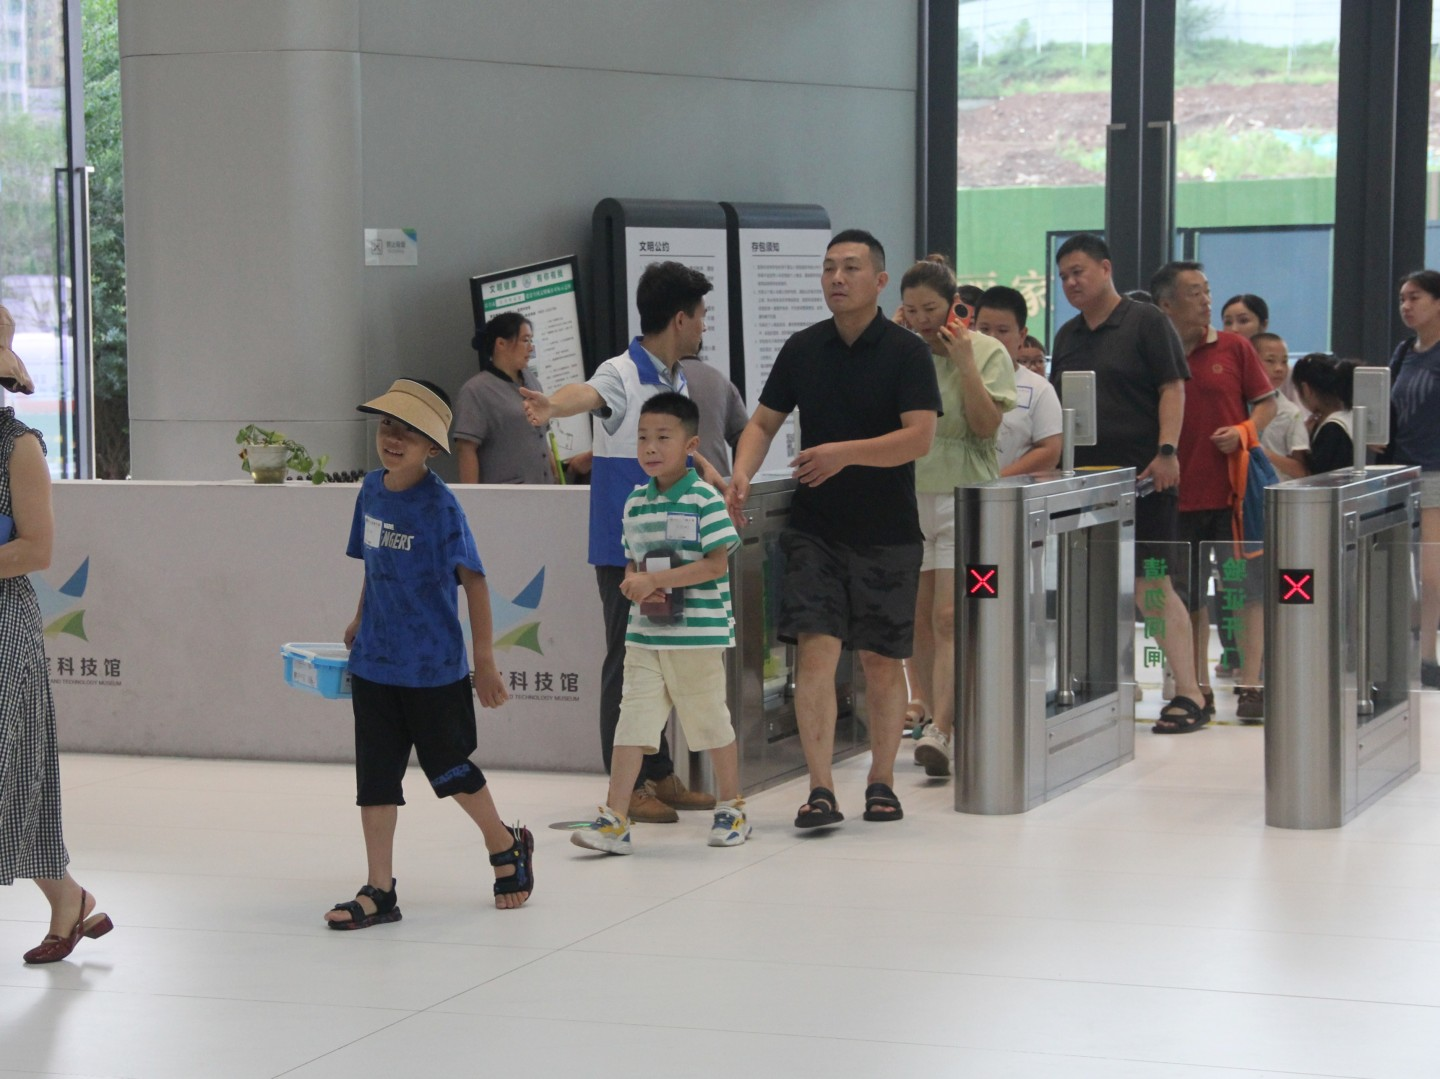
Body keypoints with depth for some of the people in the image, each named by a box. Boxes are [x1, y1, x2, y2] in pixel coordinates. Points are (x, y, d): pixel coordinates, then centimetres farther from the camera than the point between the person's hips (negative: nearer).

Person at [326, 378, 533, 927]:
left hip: (433, 666, -5)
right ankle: (379, 891, 11)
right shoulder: (371, 490, 2)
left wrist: (484, 661, -14)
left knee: (450, 768, 10)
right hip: (374, 664, 5)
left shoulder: (439, 505, -17)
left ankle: (507, 846, 35)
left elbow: (474, 580, -15)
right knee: (374, 777, 4)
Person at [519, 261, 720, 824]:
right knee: (628, 662, -2)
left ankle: (660, 775, 23)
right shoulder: (622, 375, -15)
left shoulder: (679, 381, 12)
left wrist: (703, 465, 9)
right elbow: (588, 393, -38)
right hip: (625, 548, -8)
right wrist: (553, 405, -60)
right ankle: (627, 786, 4)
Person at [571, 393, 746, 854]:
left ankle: (731, 810, 25)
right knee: (631, 724, -1)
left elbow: (716, 563, -14)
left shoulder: (704, 498, -9)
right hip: (644, 635, 5)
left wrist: (655, 580, -17)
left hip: (698, 636, -5)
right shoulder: (636, 501, 10)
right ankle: (614, 820, -1)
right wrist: (634, 584, -6)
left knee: (712, 722, 8)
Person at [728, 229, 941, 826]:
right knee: (816, 650, -10)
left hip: (887, 532, -2)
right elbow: (763, 422, 11)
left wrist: (846, 453, -28)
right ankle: (820, 790, -10)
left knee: (882, 660, 6)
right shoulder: (802, 349, 6)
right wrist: (742, 473, -9)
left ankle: (881, 783, 21)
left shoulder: (907, 352, -5)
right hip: (814, 526, 2)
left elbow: (920, 436, -15)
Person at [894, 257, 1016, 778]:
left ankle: (940, 730, -18)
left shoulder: (987, 352, 0)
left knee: (949, 618, -12)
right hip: (905, 497, 4)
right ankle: (931, 709, 18)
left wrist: (963, 362, -15)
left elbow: (985, 425, -9)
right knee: (915, 619, 5)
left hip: (963, 499, -3)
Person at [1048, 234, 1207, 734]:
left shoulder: (1146, 323, -2)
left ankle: (1189, 694, -7)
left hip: (1142, 478, -7)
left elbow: (1172, 389, -7)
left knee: (1152, 584, -9)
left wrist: (1166, 451, -17)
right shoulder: (1068, 336, 17)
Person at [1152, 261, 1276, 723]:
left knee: (1247, 588, -1)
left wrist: (1243, 433, -10)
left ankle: (1250, 685, 5)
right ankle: (1197, 689, 15)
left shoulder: (1233, 348, 3)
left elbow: (1267, 403, 7)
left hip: (1235, 487, -1)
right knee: (1190, 594, 7)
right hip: (1180, 493, 1)